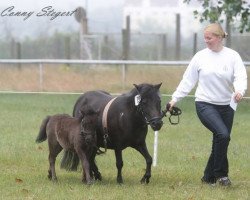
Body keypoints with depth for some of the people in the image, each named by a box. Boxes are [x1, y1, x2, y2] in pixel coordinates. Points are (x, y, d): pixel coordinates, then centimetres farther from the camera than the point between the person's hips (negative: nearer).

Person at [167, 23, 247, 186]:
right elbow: (188, 80, 5)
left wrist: (240, 91, -32)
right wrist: (175, 98, 2)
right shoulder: (200, 57, 1)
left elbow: (241, 77, -12)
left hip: (226, 106, 2)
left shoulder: (233, 56, -1)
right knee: (223, 134, -23)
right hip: (205, 104, -2)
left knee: (220, 142, 6)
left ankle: (209, 177, 22)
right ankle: (221, 174, -11)